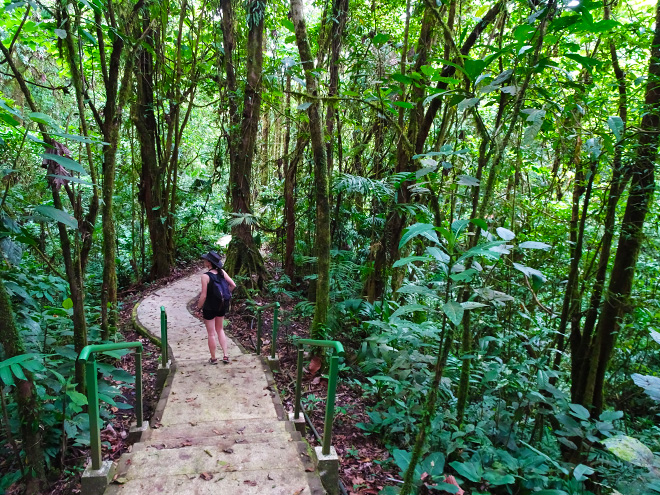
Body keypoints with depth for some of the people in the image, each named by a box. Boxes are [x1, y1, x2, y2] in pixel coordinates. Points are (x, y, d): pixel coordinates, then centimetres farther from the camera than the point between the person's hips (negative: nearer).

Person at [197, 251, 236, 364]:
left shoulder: (205, 276, -21)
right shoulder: (222, 272, -5)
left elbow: (203, 296, -20)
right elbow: (233, 285, -3)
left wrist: (198, 307, -7)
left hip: (209, 308, -6)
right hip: (222, 306, 6)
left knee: (211, 334, 10)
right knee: (220, 330, 23)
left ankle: (213, 358, 24)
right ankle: (225, 356, 19)